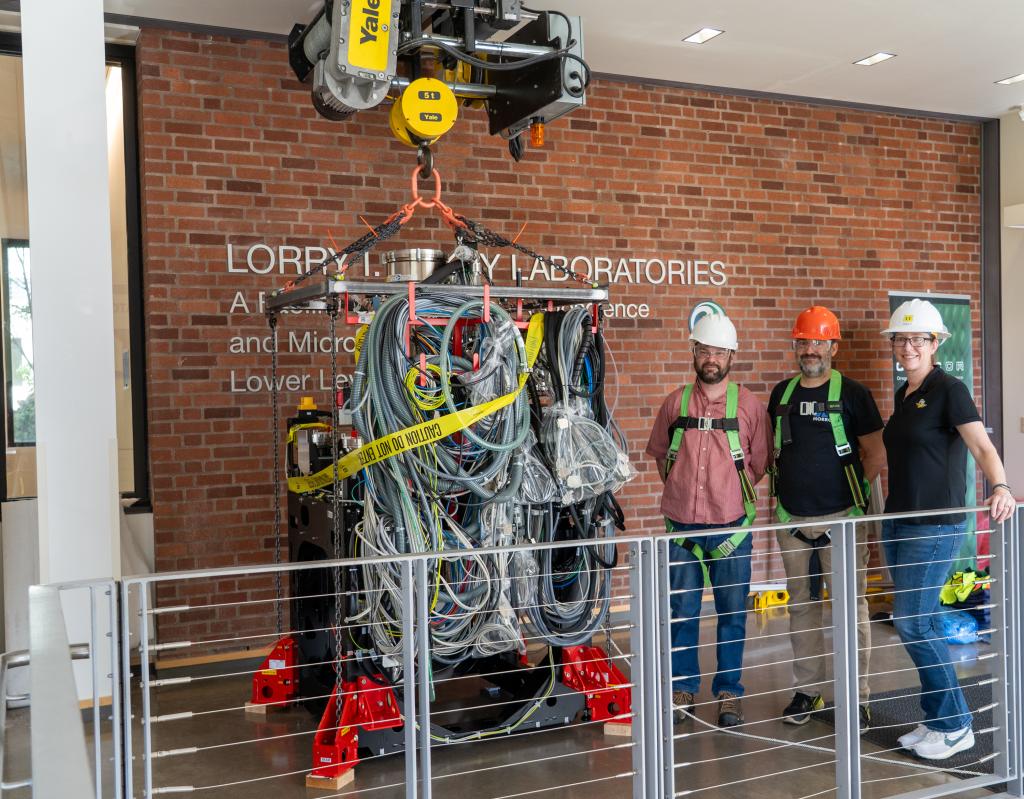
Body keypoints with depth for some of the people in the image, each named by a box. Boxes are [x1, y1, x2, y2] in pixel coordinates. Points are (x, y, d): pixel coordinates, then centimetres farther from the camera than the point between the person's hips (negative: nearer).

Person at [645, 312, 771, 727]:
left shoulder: (748, 405, -1)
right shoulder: (675, 402, 4)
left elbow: (760, 460, 7)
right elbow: (659, 452, 16)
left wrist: (731, 490, 4)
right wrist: (681, 489, 11)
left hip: (730, 526, -1)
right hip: (682, 524, 1)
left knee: (732, 613, 6)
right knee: (682, 612, 9)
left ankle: (728, 692, 19)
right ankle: (682, 689, 21)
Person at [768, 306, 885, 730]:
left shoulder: (852, 393, -3)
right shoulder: (781, 393, 10)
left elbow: (877, 456, -1)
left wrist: (851, 488, 0)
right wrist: (780, 490, 10)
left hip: (841, 518, -4)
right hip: (792, 519, 4)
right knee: (802, 606, 10)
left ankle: (858, 696, 9)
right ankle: (808, 690, 21)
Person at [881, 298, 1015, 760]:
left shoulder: (948, 390, -9)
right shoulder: (904, 394, 13)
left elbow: (982, 446, -19)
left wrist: (1000, 488, -37)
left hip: (935, 524, -8)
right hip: (899, 520, 8)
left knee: (912, 621, -7)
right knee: (921, 622, 10)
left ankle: (954, 726, 7)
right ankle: (938, 720, 20)